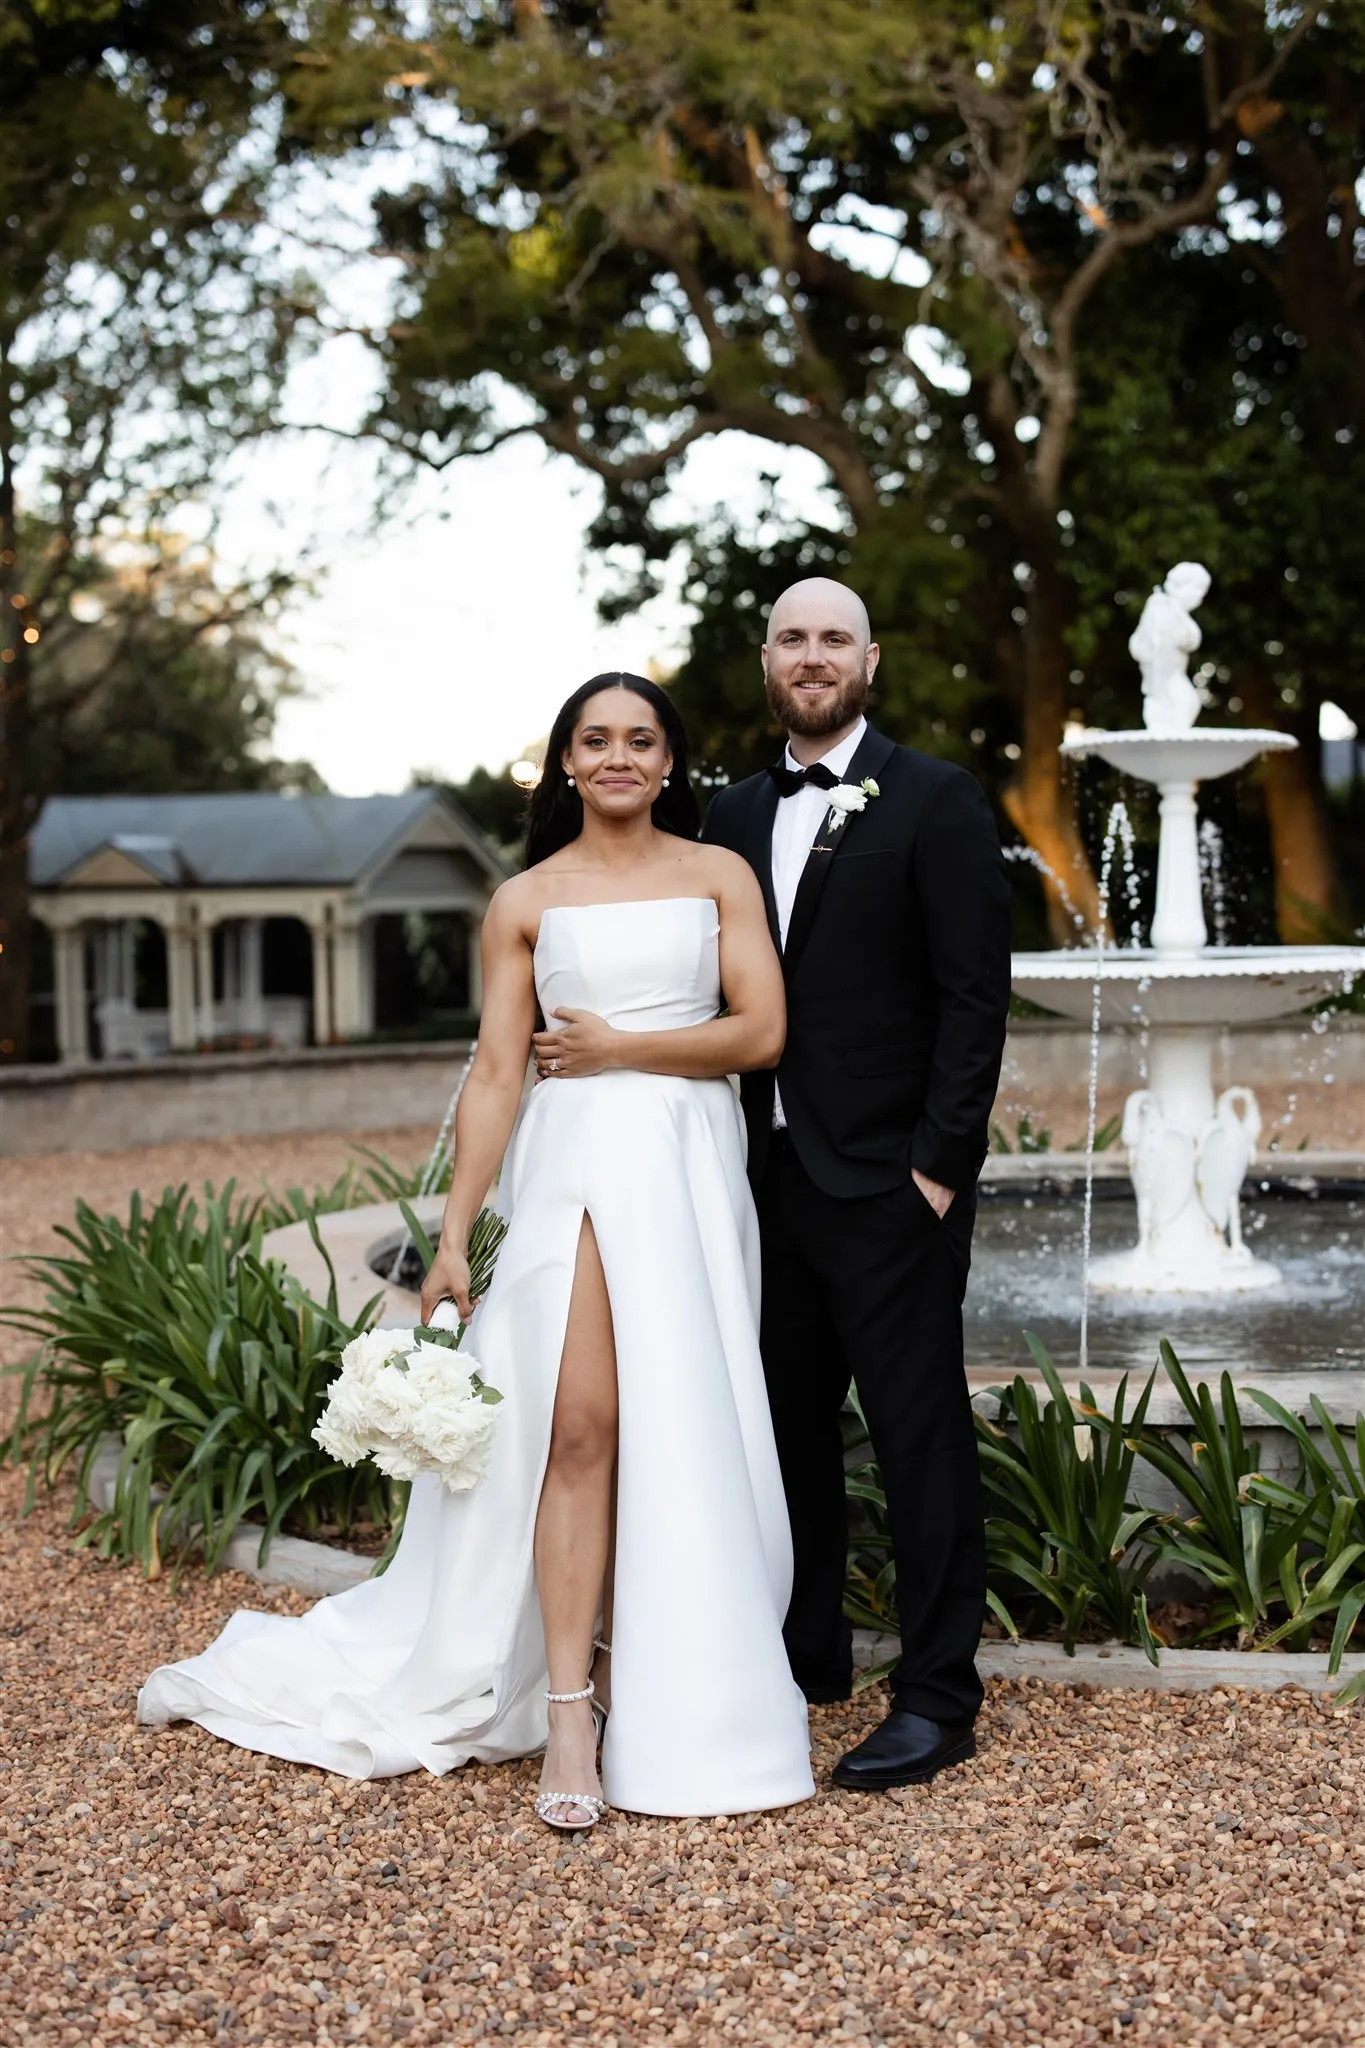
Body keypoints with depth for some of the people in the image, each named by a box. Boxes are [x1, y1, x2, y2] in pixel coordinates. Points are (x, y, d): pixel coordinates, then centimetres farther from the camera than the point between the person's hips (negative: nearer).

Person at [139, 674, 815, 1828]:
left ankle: (651, 1667, 17)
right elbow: (496, 1072, 5)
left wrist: (617, 1048, -3)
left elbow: (761, 1031, 0)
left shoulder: (721, 876, 9)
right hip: (574, 1167, -1)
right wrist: (454, 1236, 1)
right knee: (580, 1421, -13)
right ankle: (569, 1713, -10)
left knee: (681, 1428, 1)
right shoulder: (525, 902, 9)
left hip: (692, 1166, 1)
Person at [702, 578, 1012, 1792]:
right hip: (771, 1177, 6)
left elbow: (975, 997, -9)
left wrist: (938, 1163, -15)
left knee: (920, 1432, -1)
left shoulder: (933, 801, -5)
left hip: (889, 1181, -6)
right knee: (789, 1422, 14)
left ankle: (938, 1694, 8)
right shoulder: (736, 816, 13)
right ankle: (808, 1651, 29)